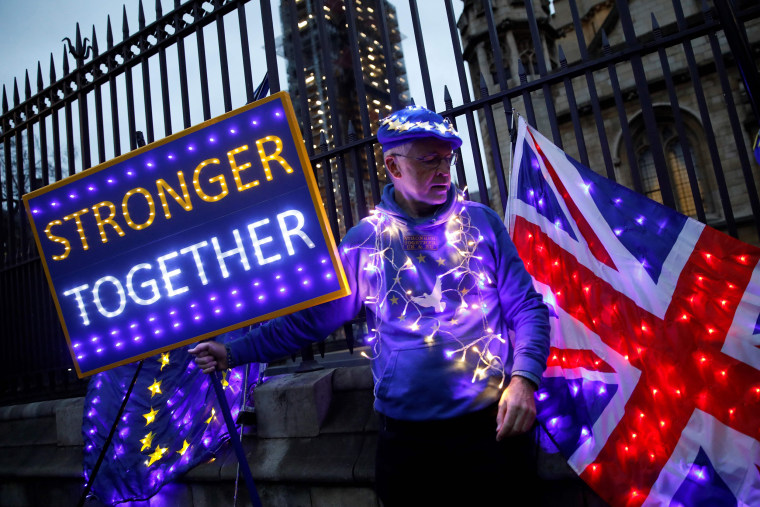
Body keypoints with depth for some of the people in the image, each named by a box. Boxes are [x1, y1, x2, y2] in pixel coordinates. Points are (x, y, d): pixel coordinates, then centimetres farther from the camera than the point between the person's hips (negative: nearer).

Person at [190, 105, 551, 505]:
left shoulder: (481, 222, -1)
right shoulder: (364, 241, 0)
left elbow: (527, 307, 0)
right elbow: (312, 317, 4)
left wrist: (523, 378, -16)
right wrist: (235, 353, 0)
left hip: (493, 425, 0)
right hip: (406, 432, 0)